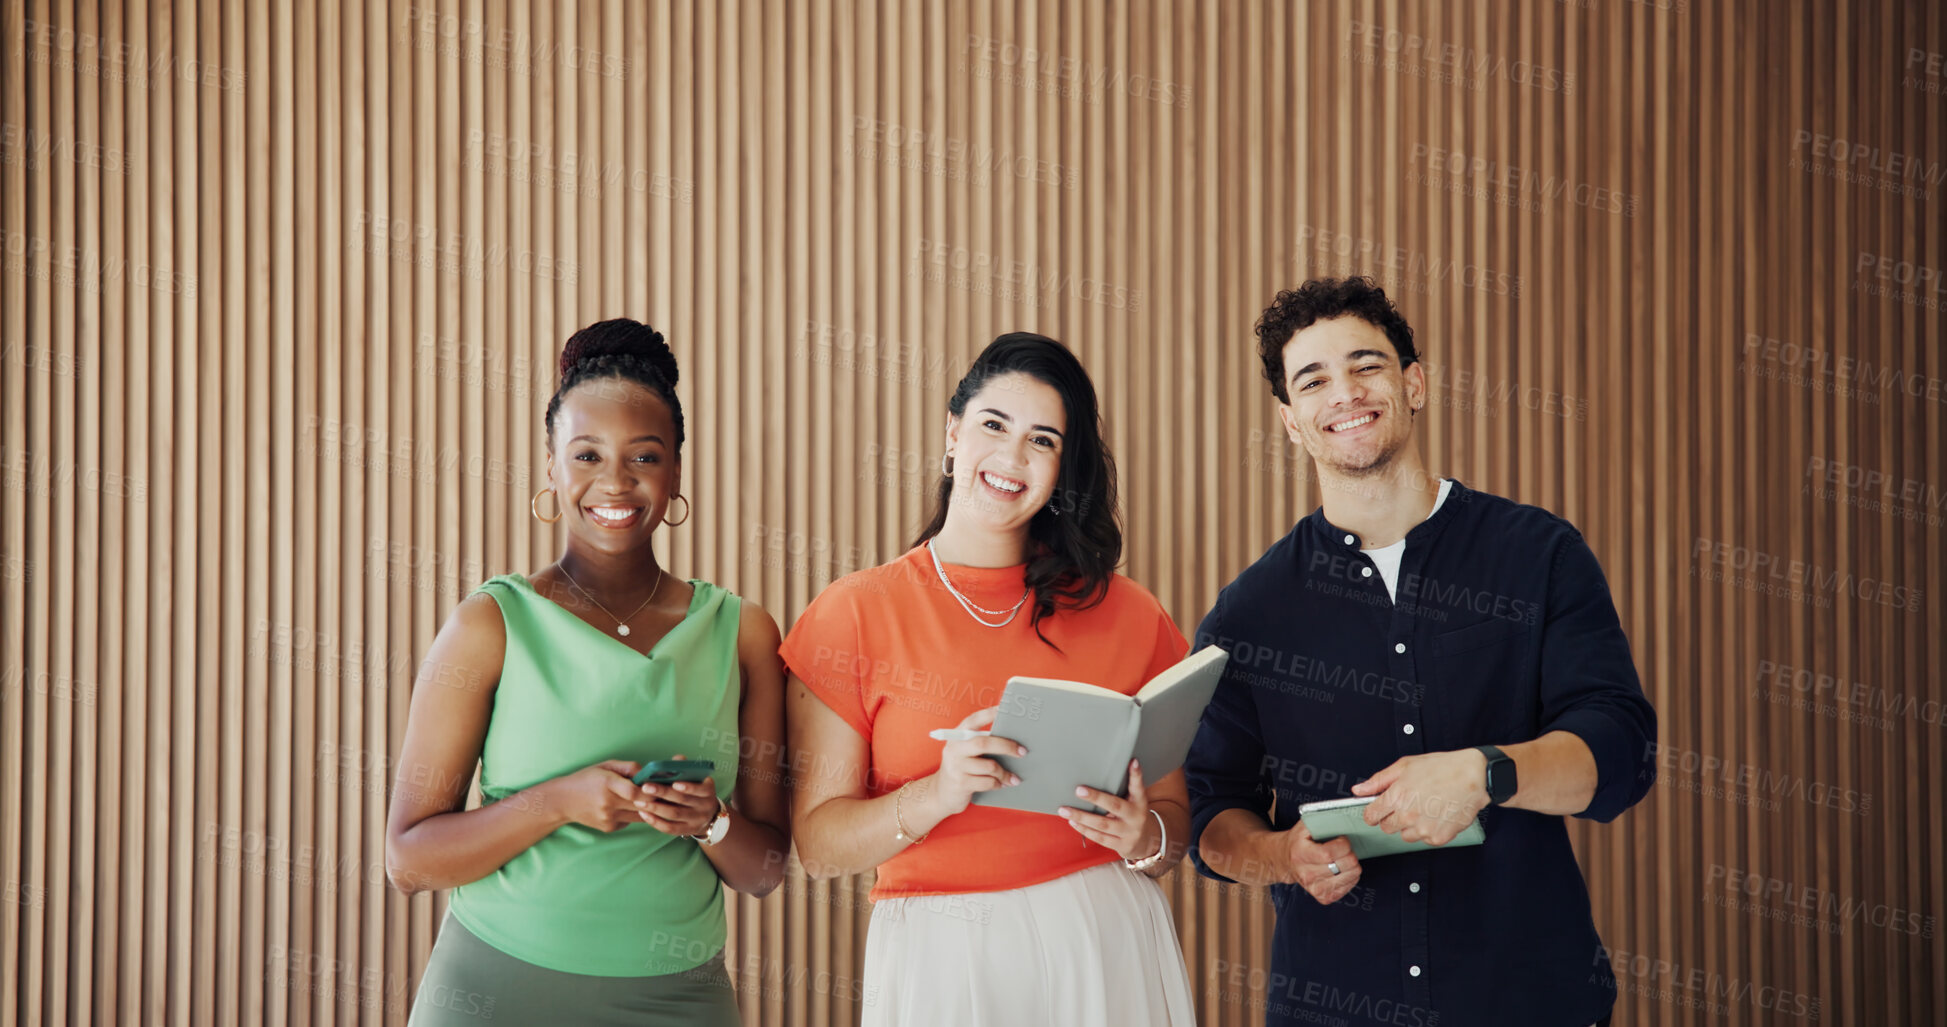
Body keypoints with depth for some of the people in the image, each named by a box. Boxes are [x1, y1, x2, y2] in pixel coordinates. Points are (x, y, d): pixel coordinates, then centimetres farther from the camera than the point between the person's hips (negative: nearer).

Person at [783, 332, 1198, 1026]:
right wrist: (938, 794, -21)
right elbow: (819, 845, -5)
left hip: (1106, 944, 2)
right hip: (939, 960, -1)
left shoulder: (1127, 616, 4)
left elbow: (1175, 810, 6)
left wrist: (1145, 837, -15)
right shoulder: (854, 614, -1)